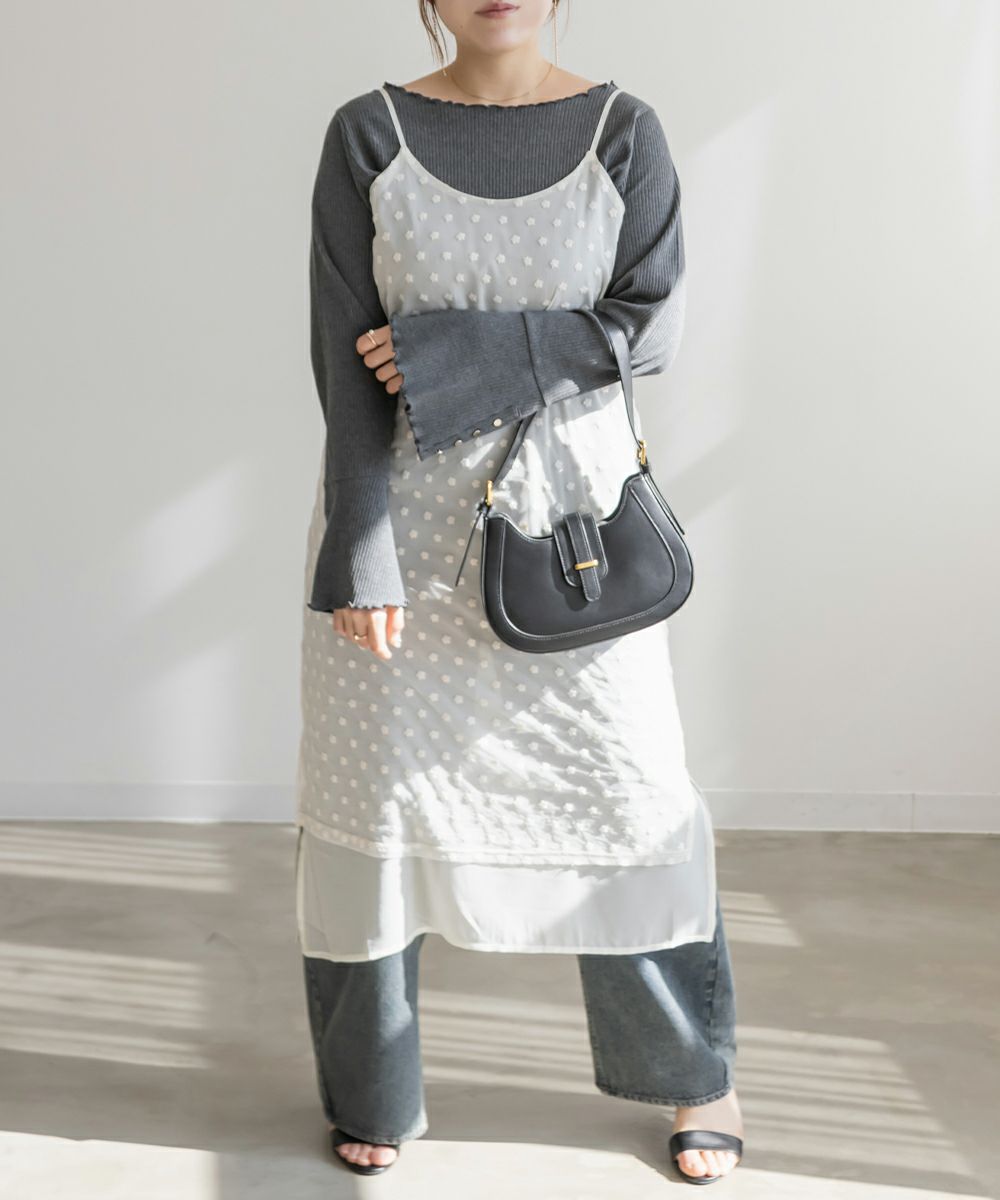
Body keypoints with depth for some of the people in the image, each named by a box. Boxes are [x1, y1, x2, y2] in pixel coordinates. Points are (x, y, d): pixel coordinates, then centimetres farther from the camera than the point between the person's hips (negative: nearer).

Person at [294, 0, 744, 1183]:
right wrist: (362, 555, -13)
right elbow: (346, 363, -7)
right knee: (373, 785, 6)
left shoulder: (622, 131, 0)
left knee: (626, 786, 7)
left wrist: (457, 351, -16)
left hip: (569, 510, 0)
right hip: (400, 509, 0)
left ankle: (697, 1072, 28)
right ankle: (371, 1093, 25)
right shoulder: (368, 135, -2)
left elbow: (650, 328, -7)